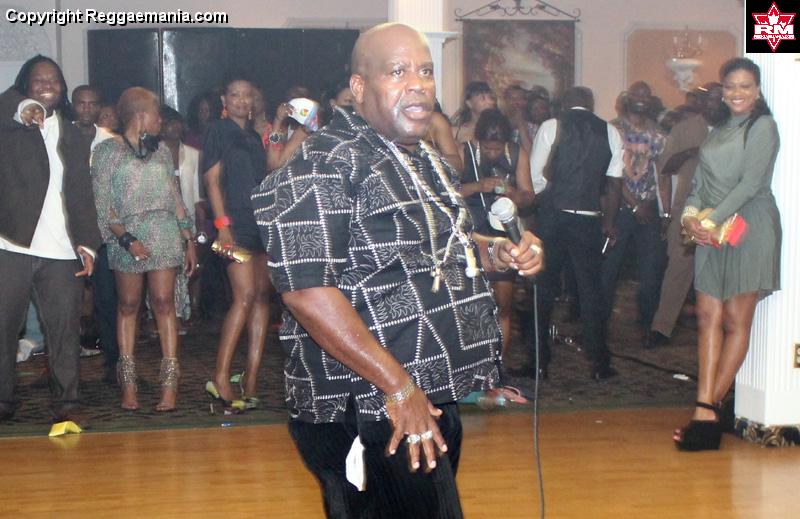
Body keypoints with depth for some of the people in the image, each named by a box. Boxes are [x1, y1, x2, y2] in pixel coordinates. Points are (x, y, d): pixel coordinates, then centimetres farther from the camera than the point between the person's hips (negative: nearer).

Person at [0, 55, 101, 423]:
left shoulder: (72, 137, 16)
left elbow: (82, 194, 11)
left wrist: (87, 242, 3)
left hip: (61, 251, 2)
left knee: (64, 329, 0)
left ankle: (66, 402, 6)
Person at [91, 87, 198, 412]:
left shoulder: (161, 151, 16)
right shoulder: (108, 150, 1)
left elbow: (175, 199, 19)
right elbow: (101, 203, -5)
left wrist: (189, 239, 14)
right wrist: (127, 239, -14)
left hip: (164, 234, 3)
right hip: (126, 236, -3)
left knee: (164, 302, -5)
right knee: (128, 305, 2)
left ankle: (170, 383, -7)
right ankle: (128, 383, 6)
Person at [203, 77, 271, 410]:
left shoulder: (254, 136, 19)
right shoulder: (218, 131, 0)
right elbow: (212, 180, -7)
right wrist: (222, 223, -15)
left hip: (263, 224, 7)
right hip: (237, 225, -7)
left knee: (262, 295, 3)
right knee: (245, 295, -17)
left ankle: (252, 376, 6)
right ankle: (220, 378, -16)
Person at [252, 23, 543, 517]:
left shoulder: (429, 161, 12)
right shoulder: (326, 165, -17)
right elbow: (306, 291, -25)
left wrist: (497, 252, 6)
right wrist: (399, 386, -24)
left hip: (436, 400, 9)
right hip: (369, 414, -9)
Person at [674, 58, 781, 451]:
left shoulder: (763, 127, -2)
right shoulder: (718, 132, 20)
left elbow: (750, 183, -11)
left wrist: (711, 221, -15)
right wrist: (691, 215, -3)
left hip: (749, 230, -7)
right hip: (711, 233, 7)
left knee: (736, 321, -3)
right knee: (708, 317, -2)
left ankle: (709, 408, 1)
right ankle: (706, 412, -4)